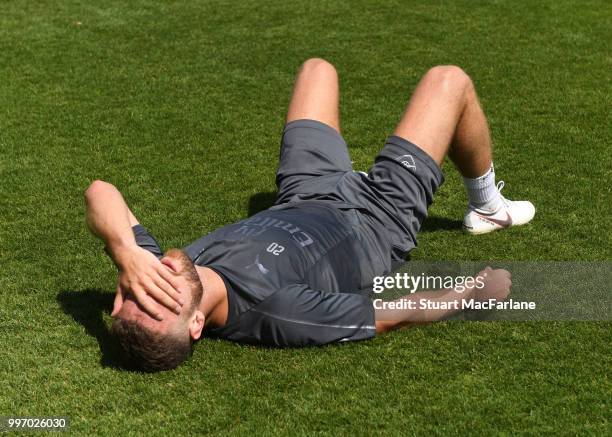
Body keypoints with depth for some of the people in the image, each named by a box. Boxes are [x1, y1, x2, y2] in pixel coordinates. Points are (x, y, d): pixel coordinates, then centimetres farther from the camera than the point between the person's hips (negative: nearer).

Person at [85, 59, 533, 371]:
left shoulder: (153, 277, -31)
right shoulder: (276, 314, -45)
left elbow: (101, 192, -29)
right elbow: (399, 313, -33)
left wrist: (128, 255, -49)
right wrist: (478, 290, -19)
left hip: (300, 202, 5)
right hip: (378, 220, -4)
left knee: (317, 68, 25)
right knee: (449, 80, 8)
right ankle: (487, 207, 38)